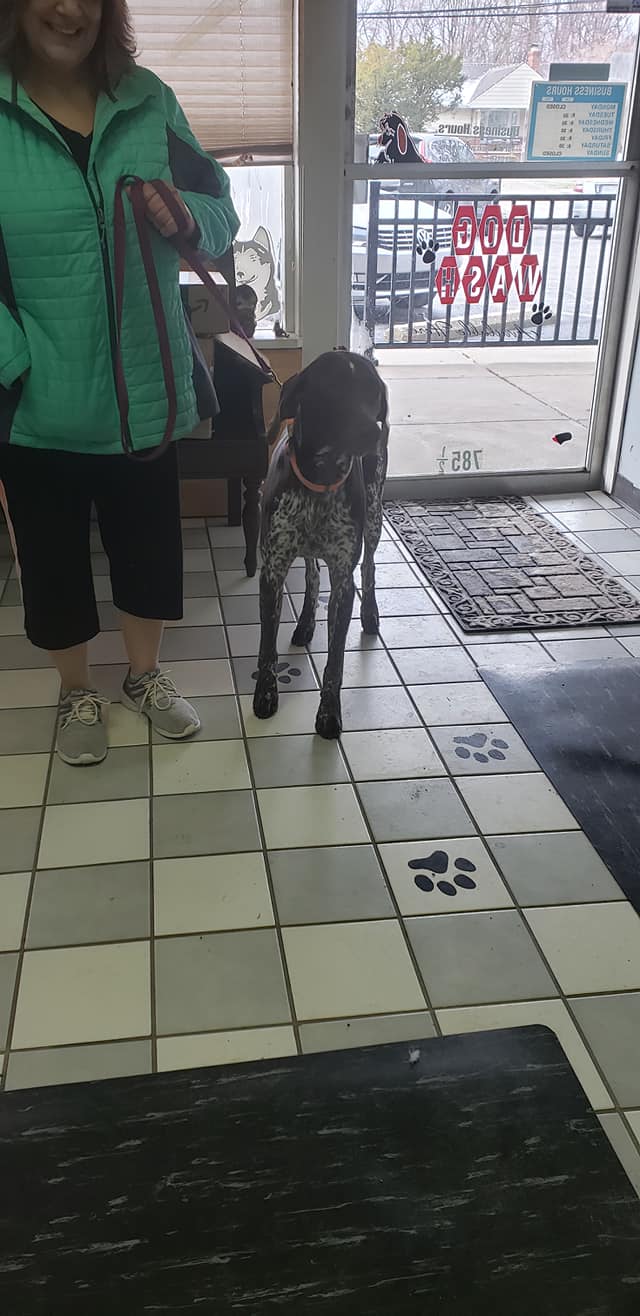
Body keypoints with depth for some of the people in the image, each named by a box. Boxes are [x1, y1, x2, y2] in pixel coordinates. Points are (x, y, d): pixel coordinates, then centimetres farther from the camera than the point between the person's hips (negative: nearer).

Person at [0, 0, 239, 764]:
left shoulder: (148, 102, 3)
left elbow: (220, 213, 8)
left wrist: (186, 217, -14)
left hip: (144, 386, 3)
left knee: (151, 543, 15)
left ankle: (145, 677, 39)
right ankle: (77, 694, 35)